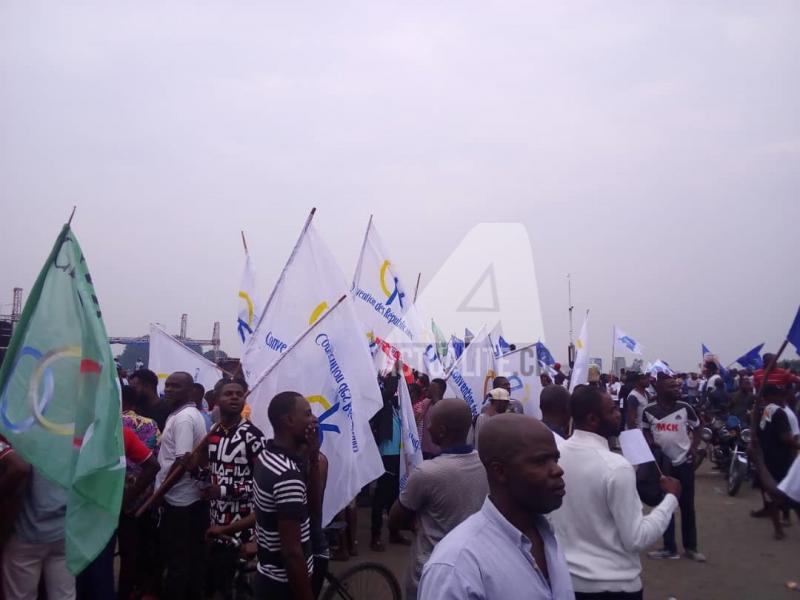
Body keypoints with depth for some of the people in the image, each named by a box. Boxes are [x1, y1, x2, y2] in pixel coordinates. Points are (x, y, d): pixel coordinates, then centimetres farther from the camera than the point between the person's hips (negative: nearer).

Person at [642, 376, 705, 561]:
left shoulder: (685, 408, -7)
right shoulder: (649, 410, -8)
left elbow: (697, 429, 7)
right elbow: (646, 432, 7)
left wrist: (693, 449, -4)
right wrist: (651, 444, -11)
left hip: (684, 462, 0)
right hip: (662, 463, 0)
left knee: (687, 506, 9)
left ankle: (691, 547, 23)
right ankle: (669, 548, 18)